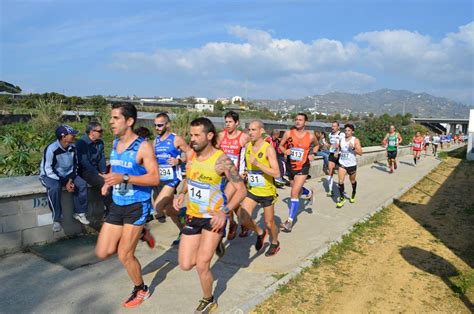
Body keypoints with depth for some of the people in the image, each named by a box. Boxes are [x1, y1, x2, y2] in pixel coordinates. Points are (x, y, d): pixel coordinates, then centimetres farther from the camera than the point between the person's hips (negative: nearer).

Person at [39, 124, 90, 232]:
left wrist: (70, 180, -12)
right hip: (49, 176, -6)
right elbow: (48, 170, -24)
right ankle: (56, 219, -21)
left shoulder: (72, 147, -6)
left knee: (82, 184, -16)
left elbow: (74, 165, 3)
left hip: (66, 174, 6)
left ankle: (79, 213, 0)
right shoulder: (51, 149, -25)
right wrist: (65, 183, -26)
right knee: (55, 188, -36)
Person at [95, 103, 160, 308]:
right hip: (117, 205, 7)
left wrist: (124, 178, -30)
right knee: (102, 253, 8)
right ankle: (138, 234, 32)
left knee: (124, 255, 0)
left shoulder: (143, 146, -15)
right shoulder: (115, 143, 8)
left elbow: (155, 178, -21)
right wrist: (108, 182, 6)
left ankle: (141, 290, 27)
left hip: (137, 206, -7)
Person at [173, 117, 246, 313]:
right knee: (185, 265, 8)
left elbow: (241, 190, -17)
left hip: (213, 217, -6)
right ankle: (213, 244, 37)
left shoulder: (222, 161, -21)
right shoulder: (190, 156, -2)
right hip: (192, 216, 6)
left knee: (201, 266, -5)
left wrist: (225, 212, -29)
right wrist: (181, 193, -1)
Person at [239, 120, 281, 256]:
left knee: (269, 222, 11)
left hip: (267, 192, -4)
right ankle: (260, 233, 20)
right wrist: (246, 173, 3)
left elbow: (277, 174, -25)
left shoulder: (269, 149, -18)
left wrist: (257, 163, -31)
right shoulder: (247, 146, 0)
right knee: (243, 218, -11)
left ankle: (275, 243, 41)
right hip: (251, 190, 5)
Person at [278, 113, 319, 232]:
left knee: (294, 193, -14)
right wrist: (285, 151, -17)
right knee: (297, 189, 24)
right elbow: (281, 145, 4)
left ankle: (290, 221, -9)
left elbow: (317, 145, 16)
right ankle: (310, 193, 60)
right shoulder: (288, 133, -7)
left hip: (302, 168, -3)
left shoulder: (310, 136, -6)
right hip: (290, 166, 3)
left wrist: (313, 154, -1)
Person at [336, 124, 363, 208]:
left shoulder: (355, 140, -10)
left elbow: (360, 153, -18)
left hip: (352, 164, -2)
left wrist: (353, 148, -30)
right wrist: (337, 151, 5)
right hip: (342, 164, 2)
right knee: (340, 181, -10)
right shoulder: (341, 139, 1)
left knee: (352, 181, 17)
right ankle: (342, 198, 2)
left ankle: (353, 194, 43)